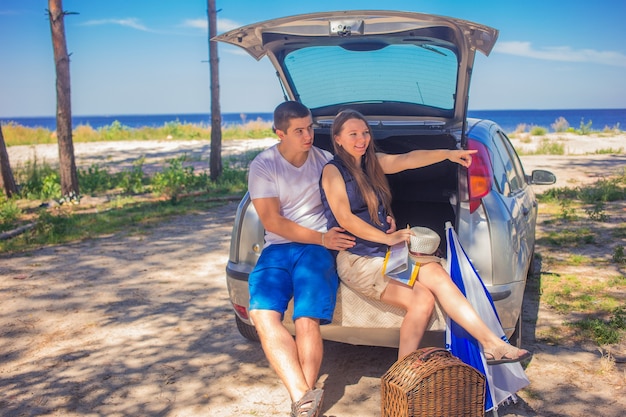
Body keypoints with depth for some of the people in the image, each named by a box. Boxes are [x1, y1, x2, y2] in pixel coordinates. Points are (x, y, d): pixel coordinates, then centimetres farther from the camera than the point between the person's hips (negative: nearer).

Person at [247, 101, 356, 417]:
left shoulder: (325, 161, 7)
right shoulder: (263, 166, 3)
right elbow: (272, 222, -4)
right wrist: (321, 237, -12)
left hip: (318, 249, 0)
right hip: (278, 249, 1)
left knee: (306, 321, -24)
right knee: (263, 315, -26)